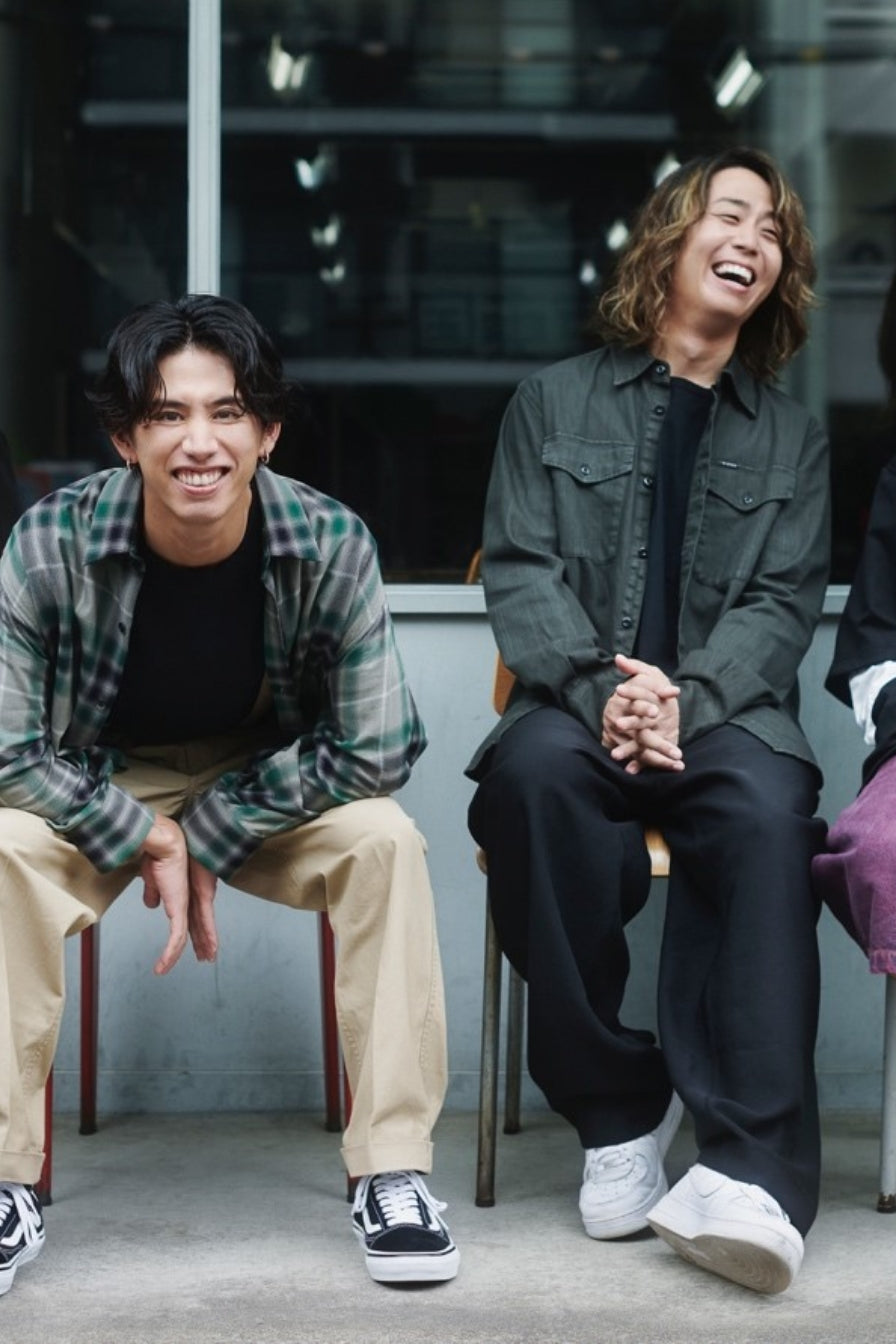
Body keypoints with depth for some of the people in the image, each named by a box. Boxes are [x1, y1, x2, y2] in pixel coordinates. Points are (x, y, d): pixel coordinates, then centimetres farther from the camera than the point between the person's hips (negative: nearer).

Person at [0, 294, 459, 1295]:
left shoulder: (331, 545, -22)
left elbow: (375, 750, -18)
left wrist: (204, 838, -20)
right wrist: (143, 843, -23)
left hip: (270, 782, 0)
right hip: (98, 789, 0)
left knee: (383, 840, -28)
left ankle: (393, 1173, -20)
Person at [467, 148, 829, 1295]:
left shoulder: (790, 437, 19)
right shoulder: (555, 401, 16)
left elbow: (784, 604, 7)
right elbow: (519, 570, 4)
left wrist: (688, 698, -15)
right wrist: (602, 692, -16)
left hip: (722, 715, 1)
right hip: (577, 709, 0)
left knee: (767, 809, -35)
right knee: (535, 772, -36)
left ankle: (752, 1168, -42)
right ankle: (618, 1113, -25)